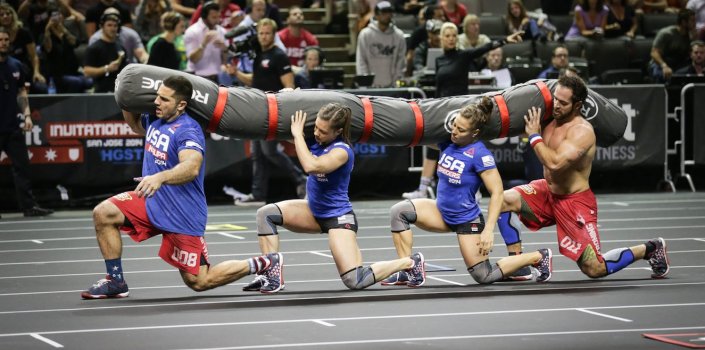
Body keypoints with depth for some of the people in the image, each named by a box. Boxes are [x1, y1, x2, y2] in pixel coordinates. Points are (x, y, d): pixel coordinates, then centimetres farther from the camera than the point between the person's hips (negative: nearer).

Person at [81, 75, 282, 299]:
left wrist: (160, 177, -59)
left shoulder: (187, 131, -23)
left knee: (198, 282, 0)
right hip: (152, 203, 8)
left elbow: (192, 167, -42)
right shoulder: (155, 120, 2)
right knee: (103, 213, -11)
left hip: (182, 215, -8)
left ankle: (263, 264, 17)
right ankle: (115, 282, -1)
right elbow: (135, 125, 28)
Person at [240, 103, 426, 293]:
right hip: (314, 212, 8)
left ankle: (410, 262, 5)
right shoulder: (315, 140, -4)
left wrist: (298, 134, -32)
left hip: (339, 217, -8)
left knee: (355, 281, -16)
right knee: (266, 213, -11)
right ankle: (272, 276, -11)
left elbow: (311, 166, -41)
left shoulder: (342, 151, -25)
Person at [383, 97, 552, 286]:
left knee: (484, 277, -3)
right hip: (441, 213, 7)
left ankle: (539, 256, 16)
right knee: (399, 211, -14)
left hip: (467, 219, -7)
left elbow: (497, 192, -23)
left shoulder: (480, 154, -23)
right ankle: (406, 272, -11)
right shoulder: (447, 142, -5)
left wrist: (488, 230, -27)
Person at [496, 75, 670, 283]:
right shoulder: (550, 119, -1)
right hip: (548, 192, 7)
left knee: (595, 269, -9)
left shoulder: (582, 131, -24)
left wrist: (534, 135, -26)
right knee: (505, 200, -17)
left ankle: (648, 249, 16)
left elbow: (555, 163, -37)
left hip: (575, 202, -7)